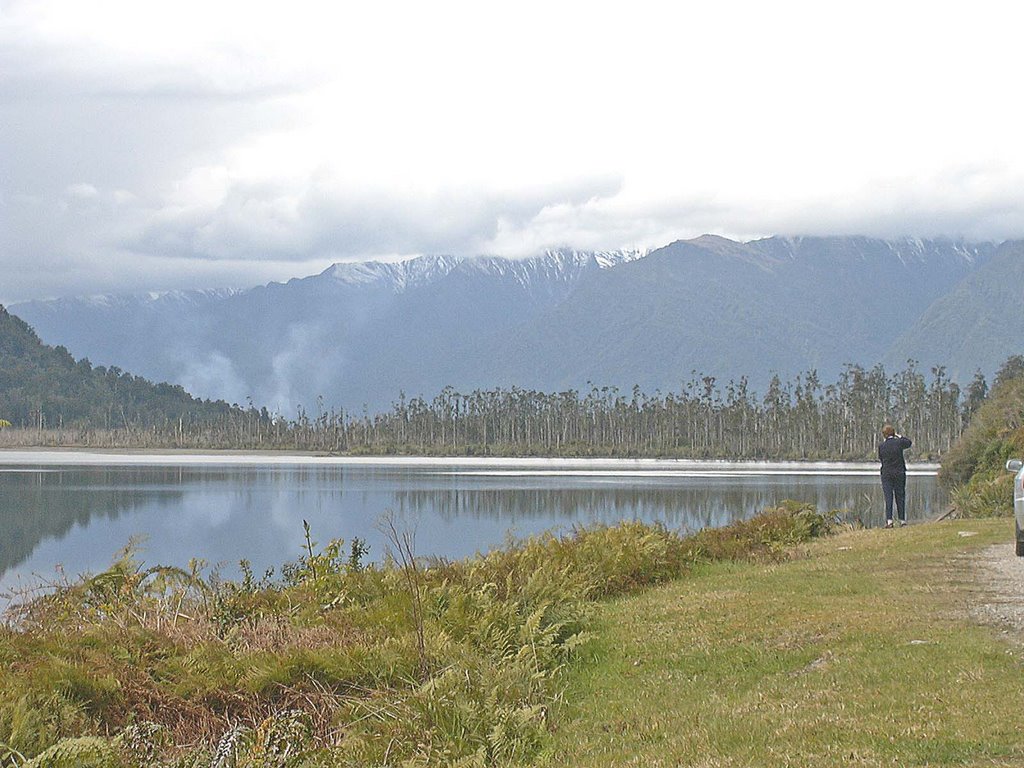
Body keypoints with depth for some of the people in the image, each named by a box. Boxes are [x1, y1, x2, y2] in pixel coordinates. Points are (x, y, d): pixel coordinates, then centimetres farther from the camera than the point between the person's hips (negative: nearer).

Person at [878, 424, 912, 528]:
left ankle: (889, 520, -10)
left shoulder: (881, 446, -6)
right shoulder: (899, 442, -6)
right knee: (900, 496, 9)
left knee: (888, 497, -1)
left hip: (886, 474, -1)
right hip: (899, 473, 1)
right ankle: (902, 520, 11)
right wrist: (899, 436, 20)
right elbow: (909, 443, 13)